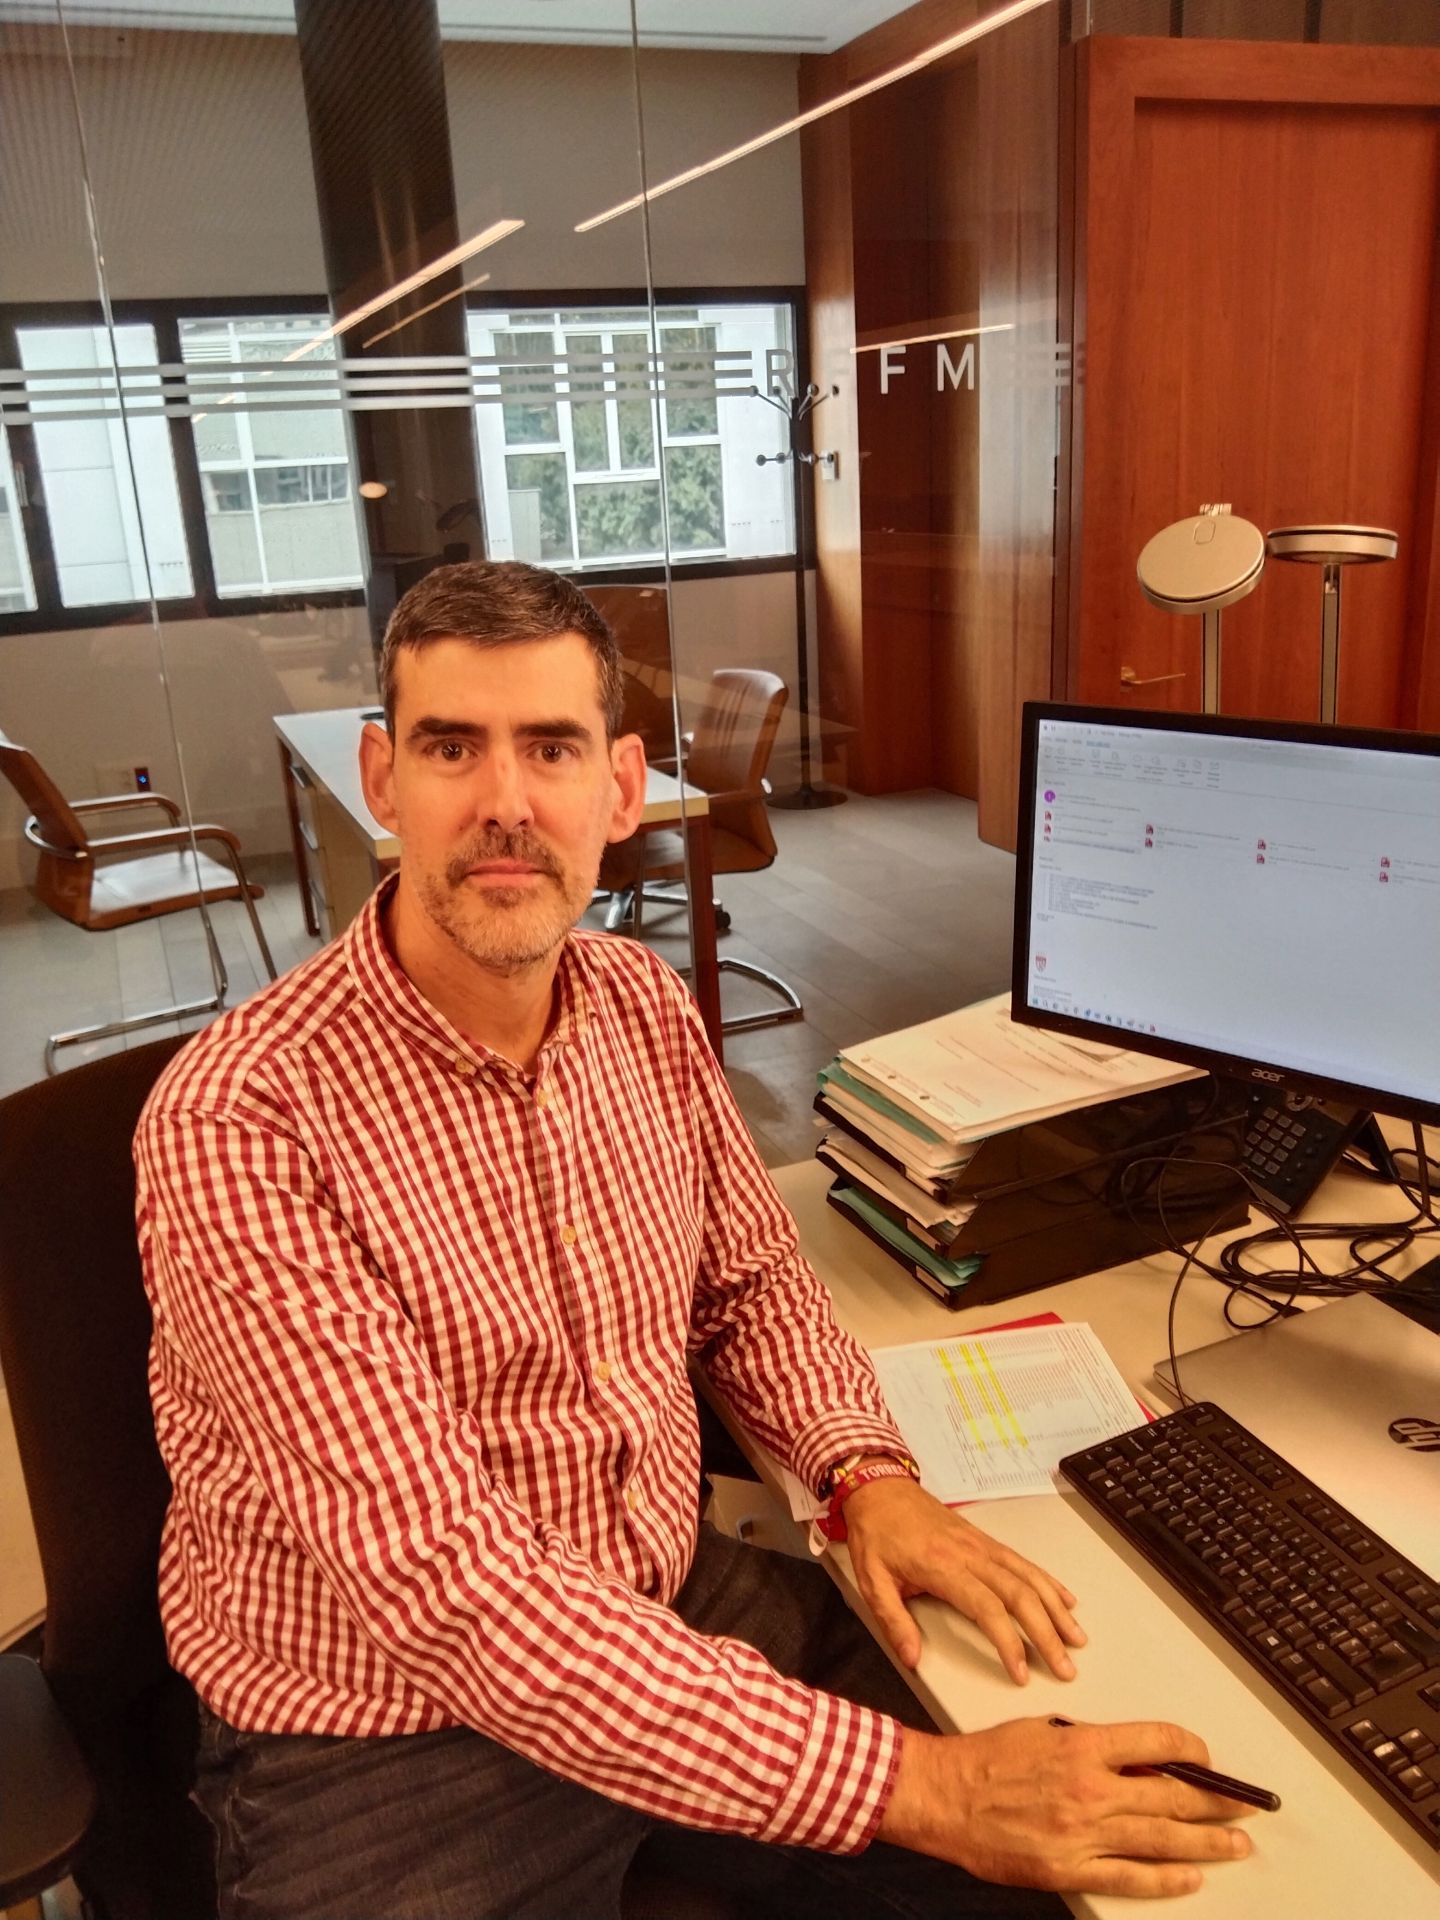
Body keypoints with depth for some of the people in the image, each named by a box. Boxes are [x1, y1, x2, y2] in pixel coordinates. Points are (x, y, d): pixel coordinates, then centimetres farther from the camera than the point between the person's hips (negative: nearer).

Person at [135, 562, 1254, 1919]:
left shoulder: (646, 1005, -4)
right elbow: (447, 1589, -28)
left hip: (683, 1604, 5)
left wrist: (869, 1475, -7)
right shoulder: (236, 1127, -25)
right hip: (387, 1744, -4)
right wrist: (909, 1783, -29)